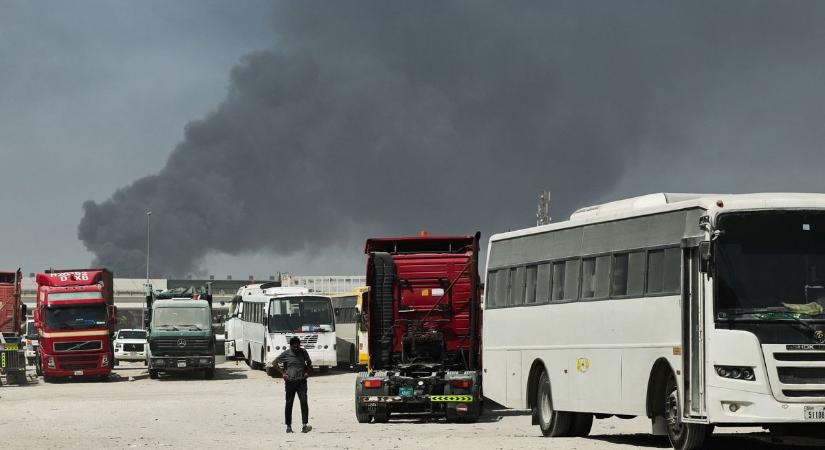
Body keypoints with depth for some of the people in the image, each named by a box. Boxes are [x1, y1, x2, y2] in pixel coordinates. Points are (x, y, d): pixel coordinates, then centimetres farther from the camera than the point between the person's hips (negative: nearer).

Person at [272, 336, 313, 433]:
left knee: (304, 402, -14)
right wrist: (282, 373, 0)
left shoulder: (303, 353, 6)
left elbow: (309, 363, 22)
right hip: (290, 382, -1)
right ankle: (288, 426, 17)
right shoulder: (286, 354, -2)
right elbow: (274, 363, 7)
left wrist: (307, 372, 4)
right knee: (289, 404, 5)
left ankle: (305, 425, -18)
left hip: (301, 381, 1)